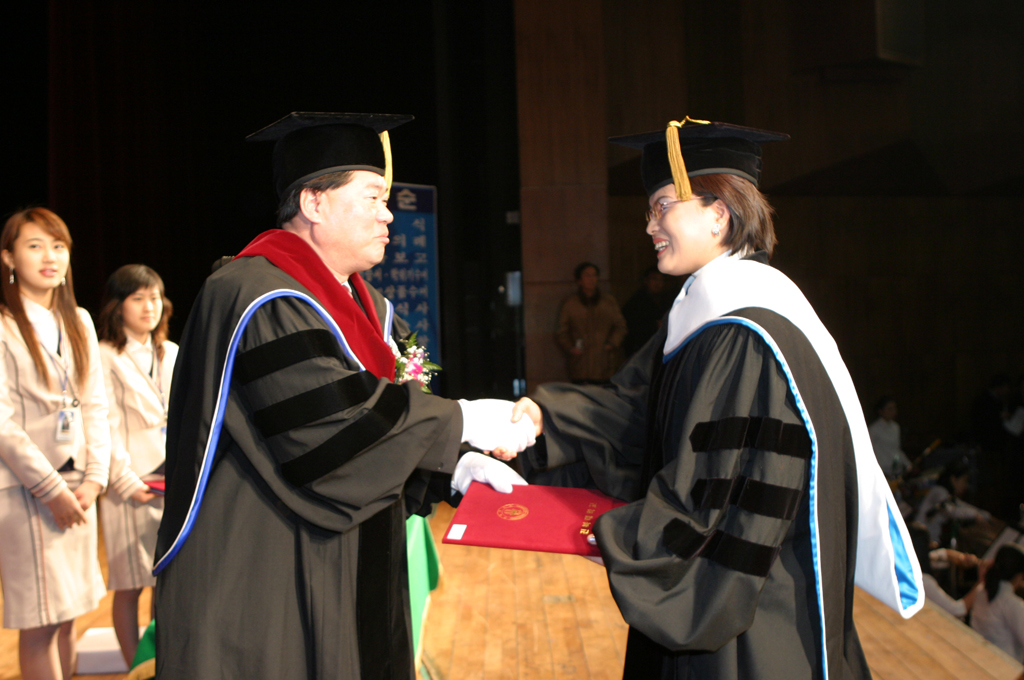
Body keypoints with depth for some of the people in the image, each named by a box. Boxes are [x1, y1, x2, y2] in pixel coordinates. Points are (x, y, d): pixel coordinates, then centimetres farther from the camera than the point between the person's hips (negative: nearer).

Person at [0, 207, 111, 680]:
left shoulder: (78, 322, 12)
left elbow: (95, 406, 11)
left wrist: (93, 478, 0)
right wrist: (51, 488, -11)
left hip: (75, 486, 6)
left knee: (67, 613, 10)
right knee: (40, 621, -4)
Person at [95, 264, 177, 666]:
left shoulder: (172, 354, 14)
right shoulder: (105, 358, -5)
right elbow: (104, 428, -9)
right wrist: (127, 482, -11)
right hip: (130, 488, -5)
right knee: (130, 587, 2)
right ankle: (136, 669, 12)